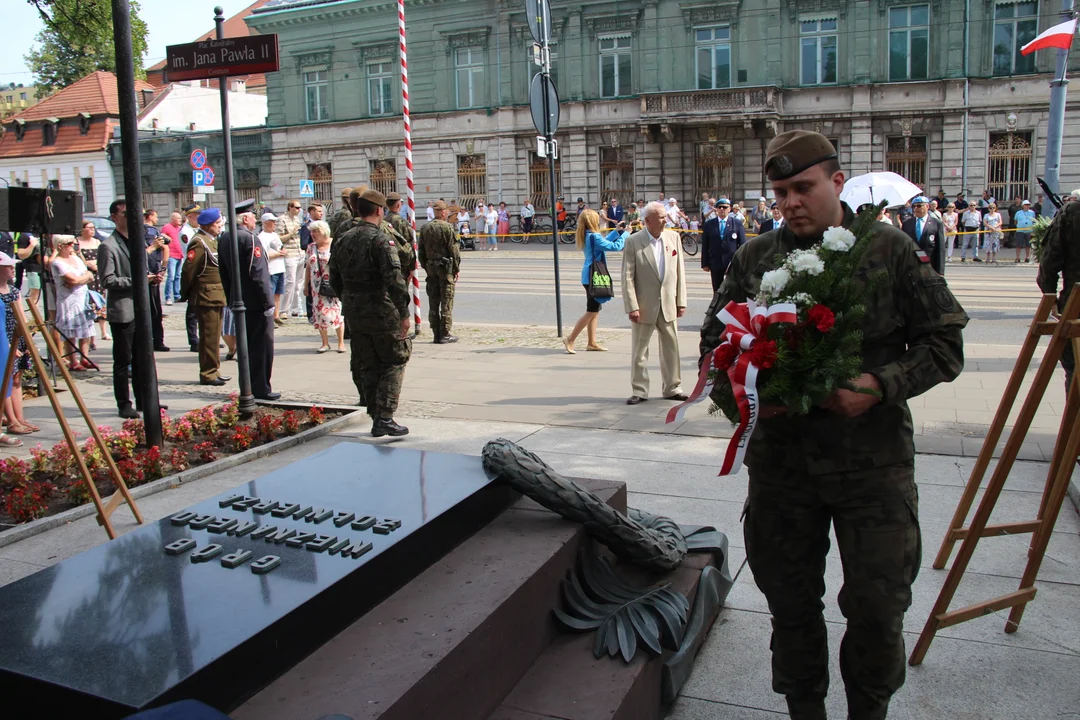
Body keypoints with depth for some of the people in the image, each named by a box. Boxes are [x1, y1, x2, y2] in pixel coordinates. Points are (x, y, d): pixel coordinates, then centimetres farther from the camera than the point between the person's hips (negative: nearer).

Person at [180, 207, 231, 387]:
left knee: (214, 336, 15)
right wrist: (185, 295, -9)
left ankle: (214, 371, 23)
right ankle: (208, 374, 3)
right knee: (209, 336, -4)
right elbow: (188, 270, -17)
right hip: (206, 297, -10)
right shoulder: (199, 243, -15)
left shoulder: (213, 241, 16)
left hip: (217, 297, 10)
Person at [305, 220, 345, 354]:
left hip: (333, 285, -4)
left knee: (336, 311, -5)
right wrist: (306, 285, 13)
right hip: (317, 286, 5)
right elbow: (308, 267, 15)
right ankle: (325, 343, 13)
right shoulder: (311, 247, 11)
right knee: (319, 313, 3)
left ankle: (341, 342, 5)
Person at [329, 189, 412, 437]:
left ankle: (376, 417, 18)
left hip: (354, 314, 7)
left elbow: (335, 280, 15)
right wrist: (404, 313, -16)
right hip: (381, 312, -7)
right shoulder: (380, 239, -13)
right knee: (394, 362, 5)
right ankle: (384, 418, -1)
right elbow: (394, 279, -20)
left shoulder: (342, 241, 9)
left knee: (368, 366, 15)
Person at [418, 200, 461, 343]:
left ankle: (436, 334, 11)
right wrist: (456, 269, -3)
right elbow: (454, 250, -11)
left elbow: (421, 251, 10)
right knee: (446, 302, -1)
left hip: (430, 268, 5)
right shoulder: (447, 227, -10)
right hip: (445, 267, -5)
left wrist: (426, 267, 17)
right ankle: (445, 335, -1)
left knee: (433, 303, 8)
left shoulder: (425, 228, 6)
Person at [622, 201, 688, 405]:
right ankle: (639, 391, 17)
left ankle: (672, 388, 23)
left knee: (671, 348, 10)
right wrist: (632, 307, -13)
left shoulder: (673, 237, 5)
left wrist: (681, 301, 3)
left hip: (669, 304, 3)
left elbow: (679, 271, 7)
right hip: (644, 306, -3)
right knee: (639, 351, 6)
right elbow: (627, 277, -8)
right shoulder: (633, 242, -7)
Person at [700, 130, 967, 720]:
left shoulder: (890, 249, -2)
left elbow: (945, 342, 0)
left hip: (874, 459, -2)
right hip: (781, 457, 2)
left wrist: (881, 385, -17)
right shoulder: (754, 258, 4)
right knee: (791, 603, 14)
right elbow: (714, 341, 11)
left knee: (878, 606, 5)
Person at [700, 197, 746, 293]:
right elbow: (705, 246, 5)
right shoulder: (709, 224, 4)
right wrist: (705, 264, 1)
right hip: (715, 262, 1)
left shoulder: (738, 223, 1)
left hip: (733, 263, -1)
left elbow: (743, 244, 1)